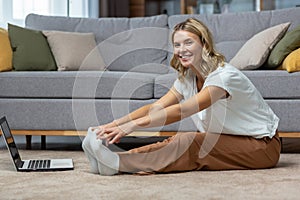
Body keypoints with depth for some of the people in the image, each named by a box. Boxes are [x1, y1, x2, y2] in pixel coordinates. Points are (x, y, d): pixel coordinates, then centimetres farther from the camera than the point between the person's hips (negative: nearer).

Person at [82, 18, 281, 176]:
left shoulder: (224, 75, -23)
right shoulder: (187, 79, 3)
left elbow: (181, 111, -33)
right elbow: (155, 107, -7)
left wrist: (132, 125, -40)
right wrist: (114, 124, -21)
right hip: (227, 140, 7)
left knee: (192, 144, -28)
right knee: (176, 142, -18)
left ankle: (117, 163, -36)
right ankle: (112, 160, -29)